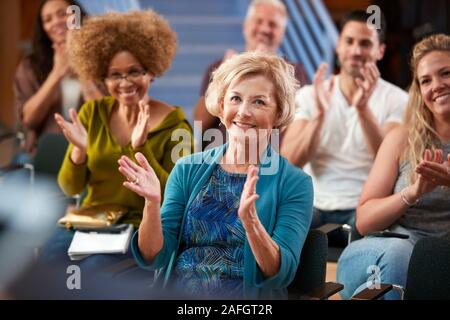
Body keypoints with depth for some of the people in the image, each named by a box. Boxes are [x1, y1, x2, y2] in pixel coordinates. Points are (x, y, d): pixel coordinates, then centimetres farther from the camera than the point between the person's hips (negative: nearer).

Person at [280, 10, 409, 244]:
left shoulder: (396, 100, 4)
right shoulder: (309, 95, 9)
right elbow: (289, 161, -3)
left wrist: (363, 110, -24)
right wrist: (320, 114, -17)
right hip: (315, 205, 2)